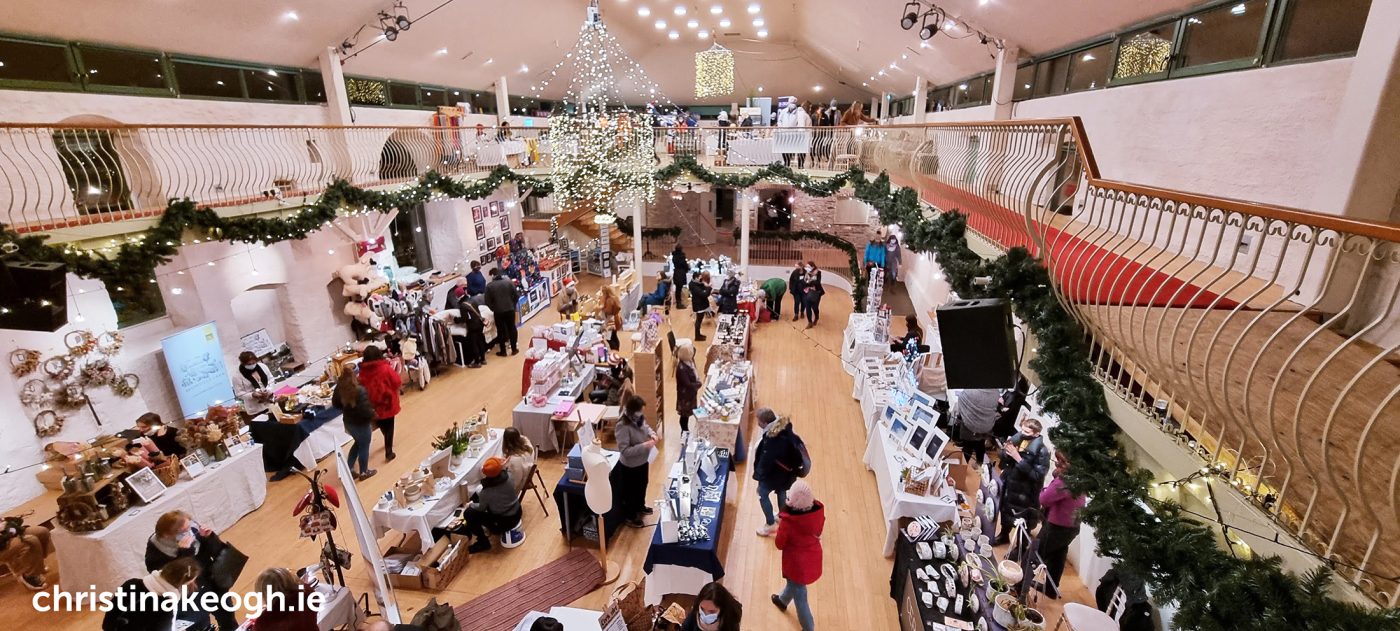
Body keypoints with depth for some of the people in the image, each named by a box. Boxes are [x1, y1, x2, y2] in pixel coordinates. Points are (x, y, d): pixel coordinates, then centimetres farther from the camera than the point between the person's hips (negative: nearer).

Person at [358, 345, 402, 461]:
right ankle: (388, 452, 15)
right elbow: (398, 383, -13)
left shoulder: (363, 372, -10)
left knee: (382, 426, 27)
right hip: (387, 403, -4)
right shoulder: (386, 368, -20)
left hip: (373, 405, 4)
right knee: (389, 428, 11)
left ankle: (388, 443, 49)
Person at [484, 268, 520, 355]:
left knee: (501, 330, 10)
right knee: (512, 328, 13)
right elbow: (516, 295, -1)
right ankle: (514, 349, 19)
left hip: (498, 311, -1)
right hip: (510, 309, 1)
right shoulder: (508, 282, -3)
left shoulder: (489, 286, -7)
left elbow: (488, 301, -7)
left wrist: (493, 308, 9)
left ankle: (503, 351, 16)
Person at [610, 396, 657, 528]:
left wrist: (652, 434, -10)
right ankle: (630, 517, 40)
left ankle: (640, 507, 57)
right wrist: (645, 446, -35)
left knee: (642, 486, 30)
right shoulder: (623, 427, -34)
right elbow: (625, 451, -33)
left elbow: (646, 427, 12)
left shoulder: (639, 418, -10)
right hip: (630, 466, -8)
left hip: (643, 461, 8)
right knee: (632, 491, 16)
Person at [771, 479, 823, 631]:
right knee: (794, 581, 34)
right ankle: (783, 600, 61)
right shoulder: (818, 510, -21)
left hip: (798, 561, -6)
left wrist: (781, 526, -3)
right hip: (813, 557, 6)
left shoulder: (788, 520, -33)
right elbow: (818, 532, 0)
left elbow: (779, 544, -15)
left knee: (799, 595, 19)